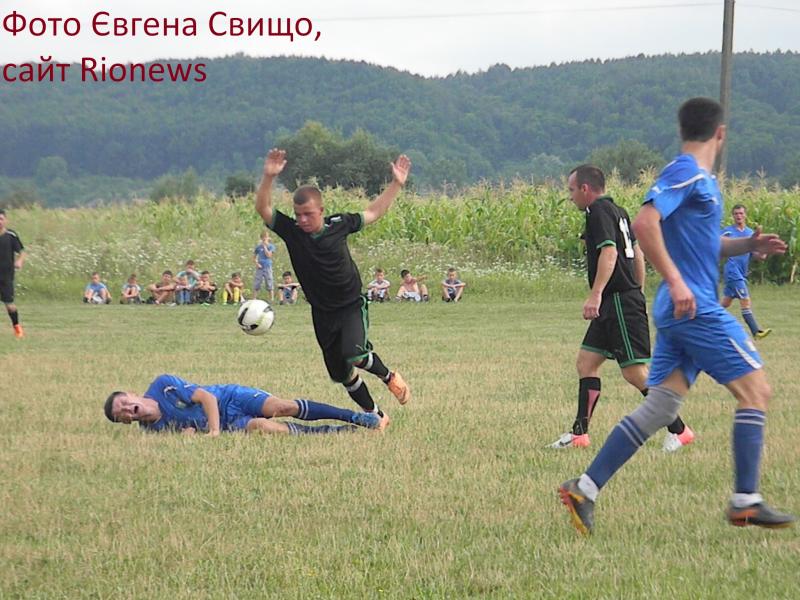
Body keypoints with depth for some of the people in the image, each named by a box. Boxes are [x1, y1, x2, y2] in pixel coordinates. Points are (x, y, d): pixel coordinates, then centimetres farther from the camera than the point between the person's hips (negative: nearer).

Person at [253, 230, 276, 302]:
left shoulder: (271, 246, 3)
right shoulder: (258, 247, 8)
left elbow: (269, 255, -13)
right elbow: (254, 257, 13)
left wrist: (265, 246, -9)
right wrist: (256, 263, -5)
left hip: (268, 267, -2)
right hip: (259, 268, 2)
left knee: (270, 285, -2)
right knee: (256, 285, 1)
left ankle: (272, 299, 1)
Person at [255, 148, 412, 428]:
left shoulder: (339, 224, -8)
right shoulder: (291, 231, -9)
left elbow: (372, 213, 10)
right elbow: (262, 209, -23)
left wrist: (396, 184, 9)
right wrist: (269, 177, -37)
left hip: (352, 305, -2)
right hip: (322, 313, 2)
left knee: (353, 354, -27)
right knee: (340, 373, 9)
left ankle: (388, 376, 3)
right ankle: (375, 415, 28)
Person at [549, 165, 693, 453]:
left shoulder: (599, 211, -11)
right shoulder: (617, 211, 18)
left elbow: (609, 252, -24)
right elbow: (637, 253, 23)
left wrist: (595, 294, -29)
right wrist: (639, 291, 27)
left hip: (619, 301, -11)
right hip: (613, 304, 11)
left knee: (634, 371, -10)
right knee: (586, 362, 10)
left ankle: (678, 430, -5)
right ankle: (579, 433, 10)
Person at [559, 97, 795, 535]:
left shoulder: (701, 179, 19)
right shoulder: (686, 173, -11)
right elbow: (645, 224, -23)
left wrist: (746, 245, 15)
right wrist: (675, 281, -26)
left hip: (682, 311, 10)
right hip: (694, 307, -10)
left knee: (660, 406, 7)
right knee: (755, 388, -4)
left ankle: (585, 489, 4)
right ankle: (745, 502, -1)